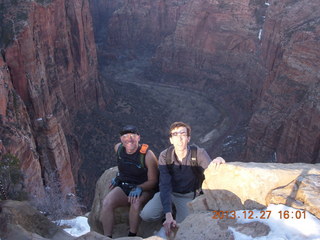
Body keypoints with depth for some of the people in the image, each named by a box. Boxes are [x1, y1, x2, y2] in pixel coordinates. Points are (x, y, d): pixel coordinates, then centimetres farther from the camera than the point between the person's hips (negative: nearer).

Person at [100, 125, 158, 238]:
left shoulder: (147, 155, -19)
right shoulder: (118, 148, -3)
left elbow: (153, 181, -13)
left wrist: (138, 188, -27)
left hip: (144, 189, -4)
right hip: (123, 187, 5)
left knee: (136, 203, -37)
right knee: (106, 203, -23)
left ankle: (132, 235, -15)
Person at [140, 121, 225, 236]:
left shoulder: (199, 153, -19)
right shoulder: (165, 156, -18)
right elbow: (165, 186, -24)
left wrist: (218, 161, -43)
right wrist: (168, 215, -36)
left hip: (188, 196, -1)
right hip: (169, 192, 1)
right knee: (146, 215, -18)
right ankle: (172, 211, 11)